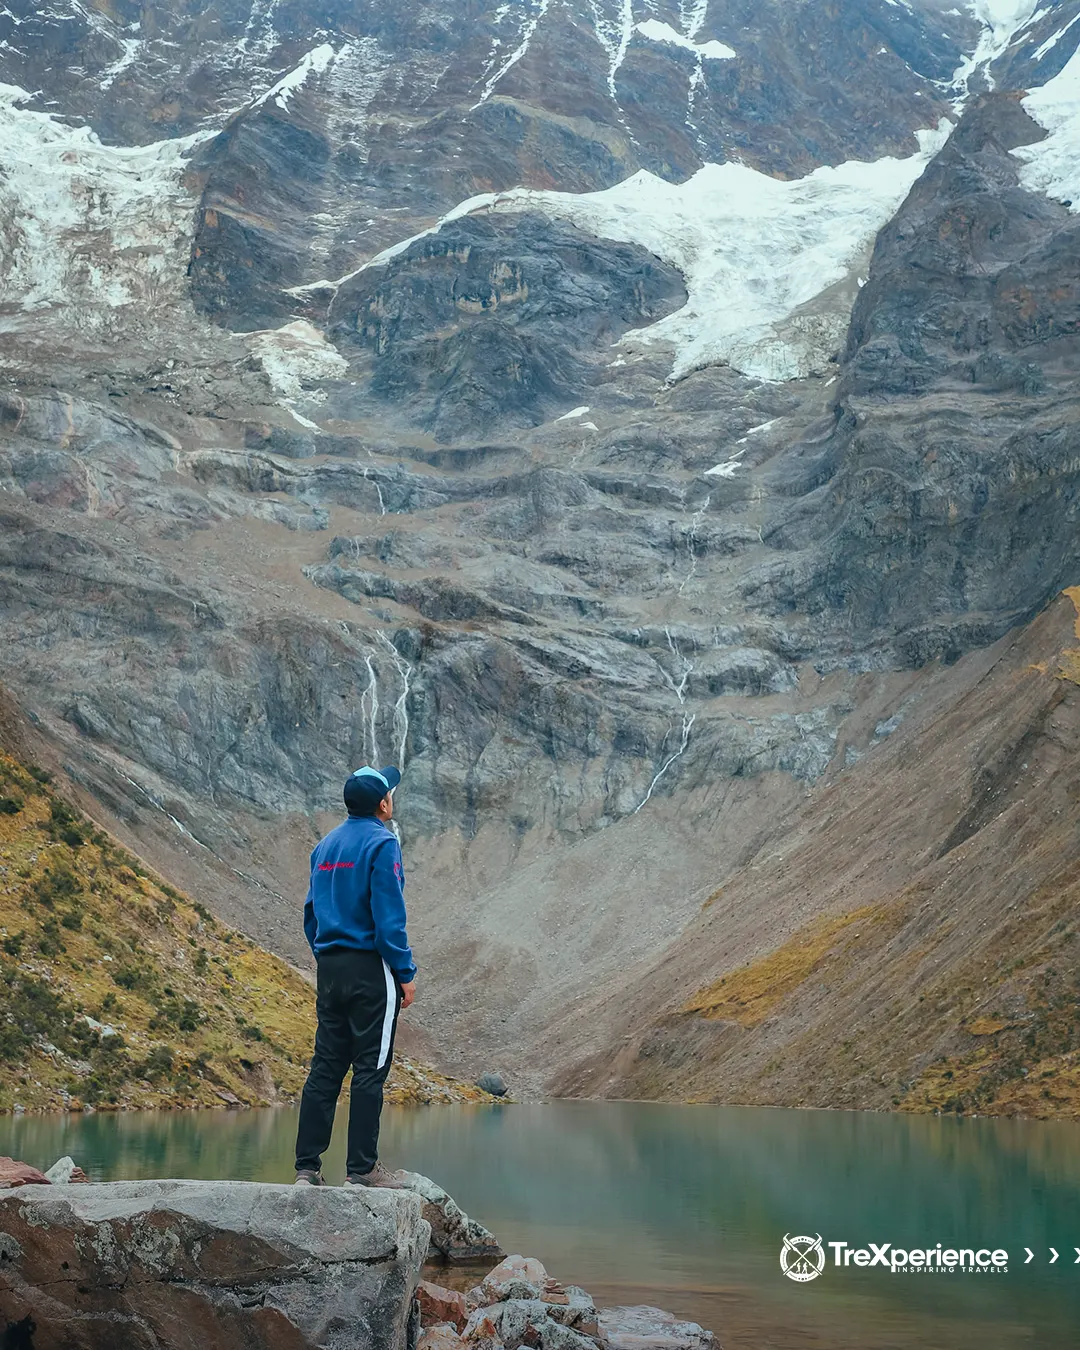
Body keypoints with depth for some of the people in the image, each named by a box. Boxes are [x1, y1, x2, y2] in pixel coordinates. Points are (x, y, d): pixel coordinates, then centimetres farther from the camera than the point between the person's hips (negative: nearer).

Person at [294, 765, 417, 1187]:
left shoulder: (325, 846, 13)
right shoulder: (381, 843, -10)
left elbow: (312, 911, 16)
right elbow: (389, 916, -15)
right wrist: (405, 973, -10)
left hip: (330, 967, 7)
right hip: (371, 967, -7)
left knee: (326, 1066, 8)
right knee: (370, 1068, -2)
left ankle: (307, 1166, 7)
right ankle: (362, 1168, 0)